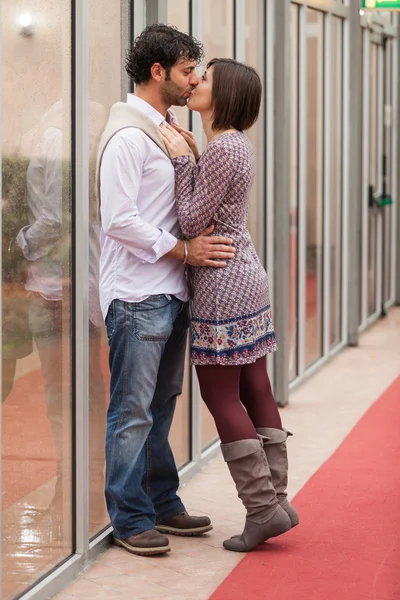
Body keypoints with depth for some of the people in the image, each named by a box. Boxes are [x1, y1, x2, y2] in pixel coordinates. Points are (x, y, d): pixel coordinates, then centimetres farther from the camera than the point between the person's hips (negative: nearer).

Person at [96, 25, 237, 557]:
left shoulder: (166, 130, 16)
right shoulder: (128, 135, -13)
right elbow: (119, 220, -19)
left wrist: (198, 244, 11)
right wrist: (182, 249, -16)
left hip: (170, 293, 9)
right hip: (137, 296, -9)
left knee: (160, 407, 16)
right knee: (133, 411, -2)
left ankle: (163, 504, 25)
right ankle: (129, 518, 6)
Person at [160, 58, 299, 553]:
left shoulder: (221, 149, -18)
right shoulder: (238, 144, 12)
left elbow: (191, 223, -16)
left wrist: (181, 159, -12)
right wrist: (189, 155, 8)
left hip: (222, 286, -10)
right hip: (246, 276, 10)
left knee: (221, 395, -3)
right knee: (254, 390, 10)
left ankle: (262, 506, -1)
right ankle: (275, 498, 14)